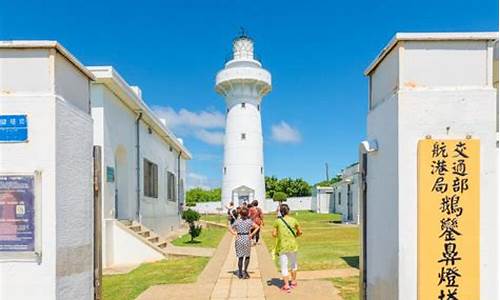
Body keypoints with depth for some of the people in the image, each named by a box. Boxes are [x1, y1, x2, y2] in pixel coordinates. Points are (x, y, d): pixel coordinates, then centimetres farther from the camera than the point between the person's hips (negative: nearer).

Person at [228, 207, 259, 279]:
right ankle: (245, 270, -1)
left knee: (240, 257, 12)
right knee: (247, 256, 15)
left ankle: (240, 273, 16)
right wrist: (251, 234, -7)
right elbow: (257, 227, -9)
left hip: (239, 239, 1)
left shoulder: (237, 221, 0)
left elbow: (230, 228, 1)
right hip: (247, 238, -1)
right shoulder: (249, 221, -3)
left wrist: (235, 234, -2)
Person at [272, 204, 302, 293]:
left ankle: (286, 286, 2)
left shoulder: (278, 221, -6)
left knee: (284, 266, 6)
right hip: (293, 245, 2)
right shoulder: (293, 220, -2)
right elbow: (300, 232, 4)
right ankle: (293, 281, 35)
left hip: (282, 246, -2)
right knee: (293, 263, 23)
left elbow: (274, 234, -7)